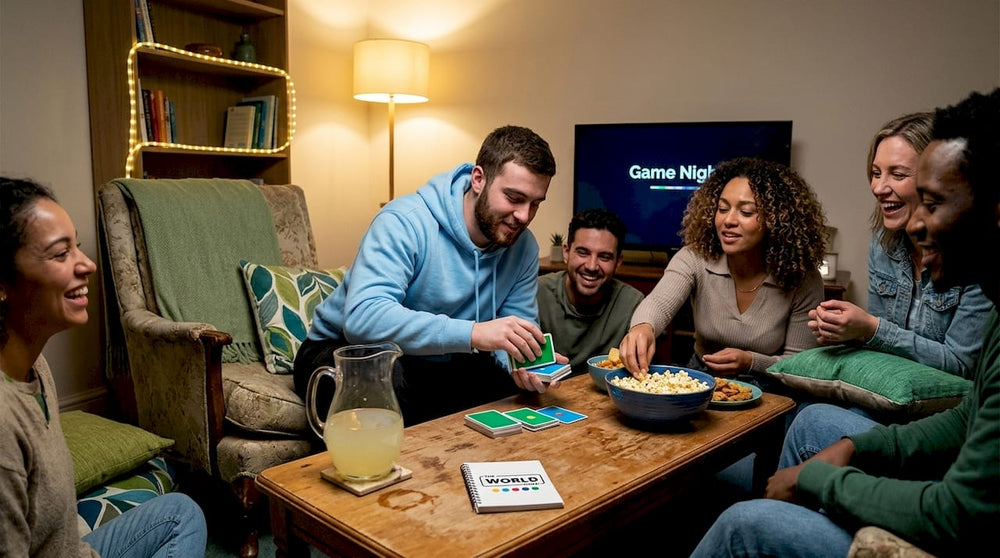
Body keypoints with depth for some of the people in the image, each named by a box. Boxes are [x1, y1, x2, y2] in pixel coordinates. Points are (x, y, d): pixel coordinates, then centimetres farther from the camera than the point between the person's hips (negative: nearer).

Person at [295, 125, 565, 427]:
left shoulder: (524, 247, -5)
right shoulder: (405, 222, -25)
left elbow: (521, 326, -1)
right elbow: (362, 318, -38)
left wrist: (522, 362, -26)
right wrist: (472, 333, -46)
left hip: (437, 367, 6)